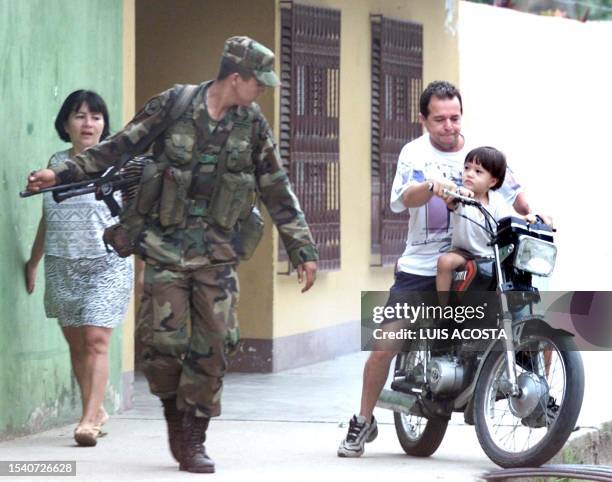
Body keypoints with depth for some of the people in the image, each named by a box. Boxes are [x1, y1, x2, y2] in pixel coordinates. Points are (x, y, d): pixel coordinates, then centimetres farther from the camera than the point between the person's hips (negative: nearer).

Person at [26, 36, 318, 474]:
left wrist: (303, 249, 6)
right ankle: (174, 416, 18)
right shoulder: (172, 106, -6)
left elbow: (278, 192, 7)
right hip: (166, 247, -2)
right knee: (164, 340, -7)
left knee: (212, 347, -2)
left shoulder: (253, 125, 2)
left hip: (218, 252, 2)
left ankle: (193, 440, 8)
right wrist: (62, 174, -3)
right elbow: (120, 146, 1)